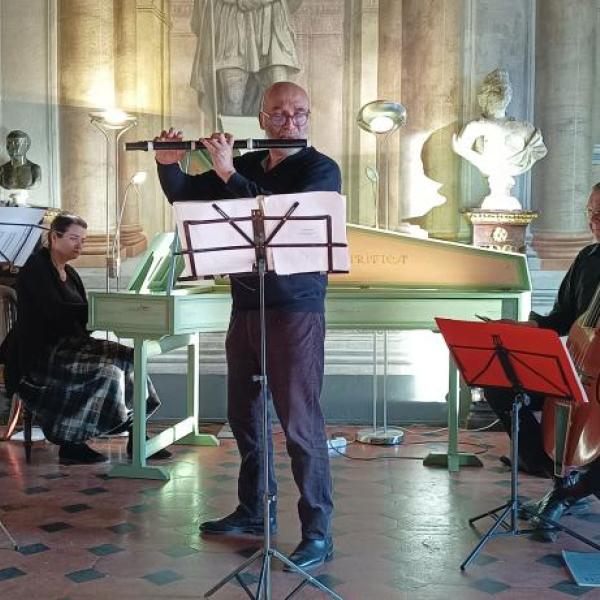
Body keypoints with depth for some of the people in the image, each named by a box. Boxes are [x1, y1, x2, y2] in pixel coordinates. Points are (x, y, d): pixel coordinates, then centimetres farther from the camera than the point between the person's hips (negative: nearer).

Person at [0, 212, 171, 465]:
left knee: (128, 359, -7)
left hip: (66, 344, 9)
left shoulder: (69, 273, 17)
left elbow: (82, 318, 11)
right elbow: (55, 311, -23)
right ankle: (72, 446, -15)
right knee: (107, 371, -26)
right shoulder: (36, 266, -9)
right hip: (39, 353, -9)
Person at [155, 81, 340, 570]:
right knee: (243, 413, 15)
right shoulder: (247, 164, 12)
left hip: (295, 310, -6)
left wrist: (229, 174, -19)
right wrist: (169, 165, 0)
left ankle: (318, 532, 4)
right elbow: (185, 196, 19)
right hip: (245, 307, 7)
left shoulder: (320, 170, -5)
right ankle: (254, 510, 31)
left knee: (299, 420, -6)